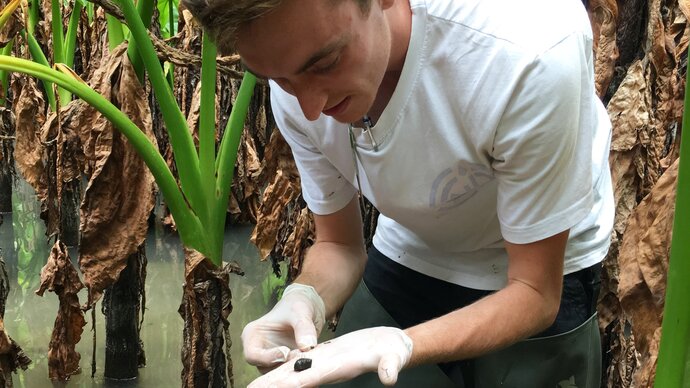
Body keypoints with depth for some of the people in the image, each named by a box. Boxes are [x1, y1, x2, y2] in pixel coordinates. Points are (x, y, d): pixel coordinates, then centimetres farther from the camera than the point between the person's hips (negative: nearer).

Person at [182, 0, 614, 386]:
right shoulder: (296, 73, -18)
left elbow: (534, 293, -23)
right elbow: (339, 244, -5)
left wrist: (401, 344, -38)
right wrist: (306, 299, -25)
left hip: (539, 279, -3)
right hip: (406, 265, 3)